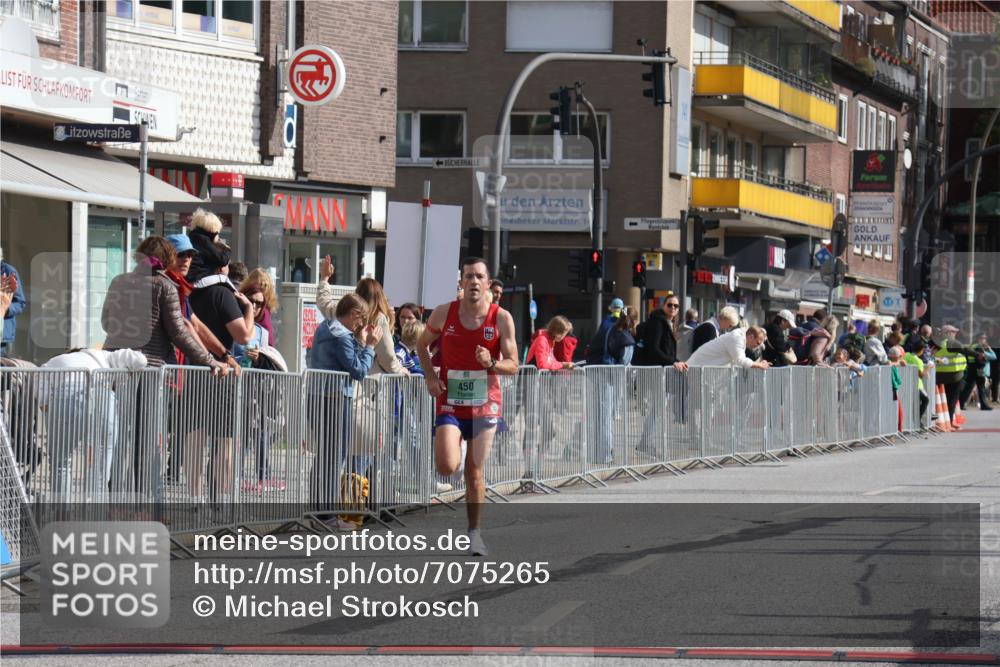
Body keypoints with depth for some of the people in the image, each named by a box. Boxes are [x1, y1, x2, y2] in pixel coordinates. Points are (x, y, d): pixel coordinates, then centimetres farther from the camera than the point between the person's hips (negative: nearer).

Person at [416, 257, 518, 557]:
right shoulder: (443, 313, -4)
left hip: (485, 405, 0)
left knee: (475, 473, 3)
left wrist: (491, 363, -25)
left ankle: (474, 531, 19)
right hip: (450, 404, 0)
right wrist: (430, 376, -3)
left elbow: (513, 366, -4)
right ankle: (453, 448, 20)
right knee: (447, 467, -18)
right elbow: (422, 345, 13)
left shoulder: (501, 318, -6)